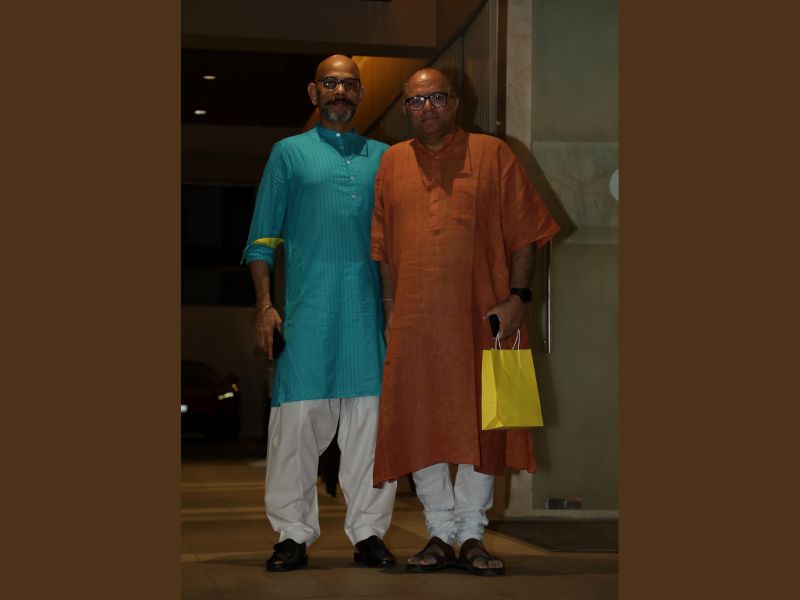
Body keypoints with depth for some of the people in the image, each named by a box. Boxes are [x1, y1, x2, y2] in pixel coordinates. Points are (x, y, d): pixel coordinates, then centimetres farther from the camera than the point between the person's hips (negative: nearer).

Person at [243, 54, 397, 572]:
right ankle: (294, 534, 5)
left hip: (369, 310, 2)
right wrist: (264, 305, -3)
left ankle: (368, 532, 9)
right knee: (299, 416, -4)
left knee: (371, 416, 1)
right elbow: (263, 238, 8)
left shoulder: (382, 157, 17)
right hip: (307, 308, -2)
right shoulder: (290, 152, 11)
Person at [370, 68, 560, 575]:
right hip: (414, 323, 2)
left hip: (480, 319, -2)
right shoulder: (392, 163, 13)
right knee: (421, 426, 3)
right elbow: (382, 246, 15)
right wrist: (390, 307, 7)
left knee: (481, 424, 1)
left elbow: (524, 234, 3)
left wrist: (517, 295, -7)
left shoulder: (492, 154, 6)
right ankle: (441, 535, 13)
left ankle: (472, 536, 11)